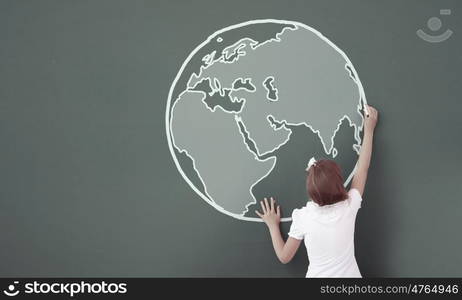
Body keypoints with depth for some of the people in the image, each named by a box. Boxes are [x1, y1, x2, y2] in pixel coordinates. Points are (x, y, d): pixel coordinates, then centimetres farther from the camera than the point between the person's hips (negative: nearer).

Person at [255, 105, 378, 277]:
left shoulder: (303, 217, -13)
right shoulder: (349, 206, -10)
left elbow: (284, 257, -2)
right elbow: (362, 169, 5)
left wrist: (272, 225, 12)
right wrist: (369, 130, 14)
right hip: (350, 274, 2)